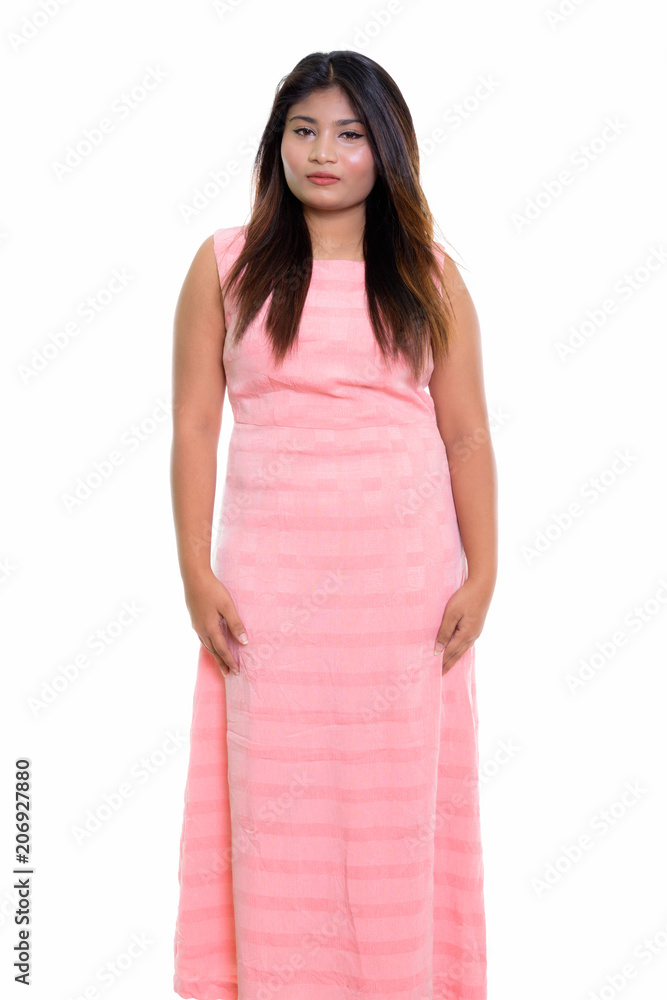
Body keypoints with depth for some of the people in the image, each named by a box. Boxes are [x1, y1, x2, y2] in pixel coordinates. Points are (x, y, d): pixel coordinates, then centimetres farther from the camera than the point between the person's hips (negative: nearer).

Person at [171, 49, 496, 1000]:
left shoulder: (429, 274, 7)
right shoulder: (227, 264, 5)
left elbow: (467, 433, 5)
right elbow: (194, 426, 2)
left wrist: (481, 574, -1)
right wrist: (197, 575, -4)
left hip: (408, 577, 1)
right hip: (272, 577, 0)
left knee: (398, 800, 8)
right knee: (277, 800, 4)